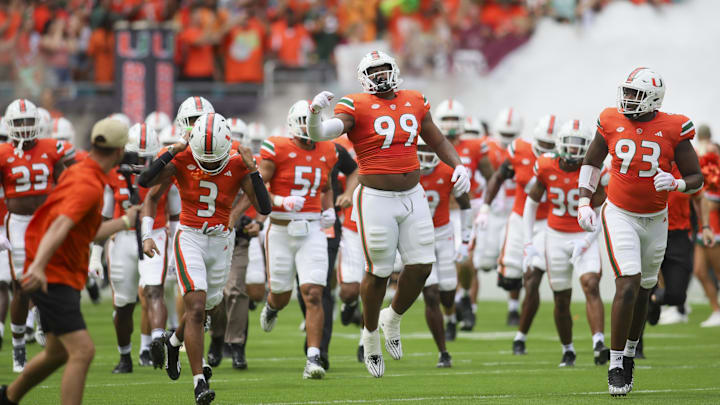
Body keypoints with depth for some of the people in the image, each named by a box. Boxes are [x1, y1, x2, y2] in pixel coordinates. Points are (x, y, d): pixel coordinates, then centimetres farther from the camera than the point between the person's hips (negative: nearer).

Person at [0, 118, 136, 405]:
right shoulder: (89, 186, -19)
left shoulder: (76, 173, 13)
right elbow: (60, 226, -34)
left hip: (65, 276, 10)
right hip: (53, 279, -10)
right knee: (83, 351, -17)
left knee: (58, 353, 22)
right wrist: (38, 266, -47)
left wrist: (125, 222, 38)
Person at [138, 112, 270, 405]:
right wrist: (172, 151, -24)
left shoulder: (237, 166, -6)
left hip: (220, 243, 3)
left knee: (200, 309, 18)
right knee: (197, 309, -18)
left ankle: (174, 342, 52)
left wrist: (252, 170, -19)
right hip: (189, 240, -3)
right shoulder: (182, 161, -10)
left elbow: (264, 208, -11)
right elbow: (145, 182, -24)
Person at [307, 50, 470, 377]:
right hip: (377, 200, -5)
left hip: (413, 197, 5)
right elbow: (319, 135, -22)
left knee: (421, 267, 1)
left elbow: (437, 141, 21)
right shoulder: (357, 108, -9)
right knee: (378, 273, 0)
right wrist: (314, 114, -43)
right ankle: (370, 335, 23)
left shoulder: (414, 103, 8)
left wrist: (458, 165, 5)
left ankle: (392, 319, 28)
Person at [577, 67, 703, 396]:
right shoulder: (612, 123, -5)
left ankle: (629, 355, 36)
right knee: (628, 285, -17)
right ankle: (615, 367, -11)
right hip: (619, 216, -1)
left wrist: (675, 184, -25)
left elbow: (697, 179, -4)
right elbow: (592, 163, 11)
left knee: (642, 292, 14)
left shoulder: (673, 129, -9)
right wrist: (584, 202, 1)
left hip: (654, 220, 1)